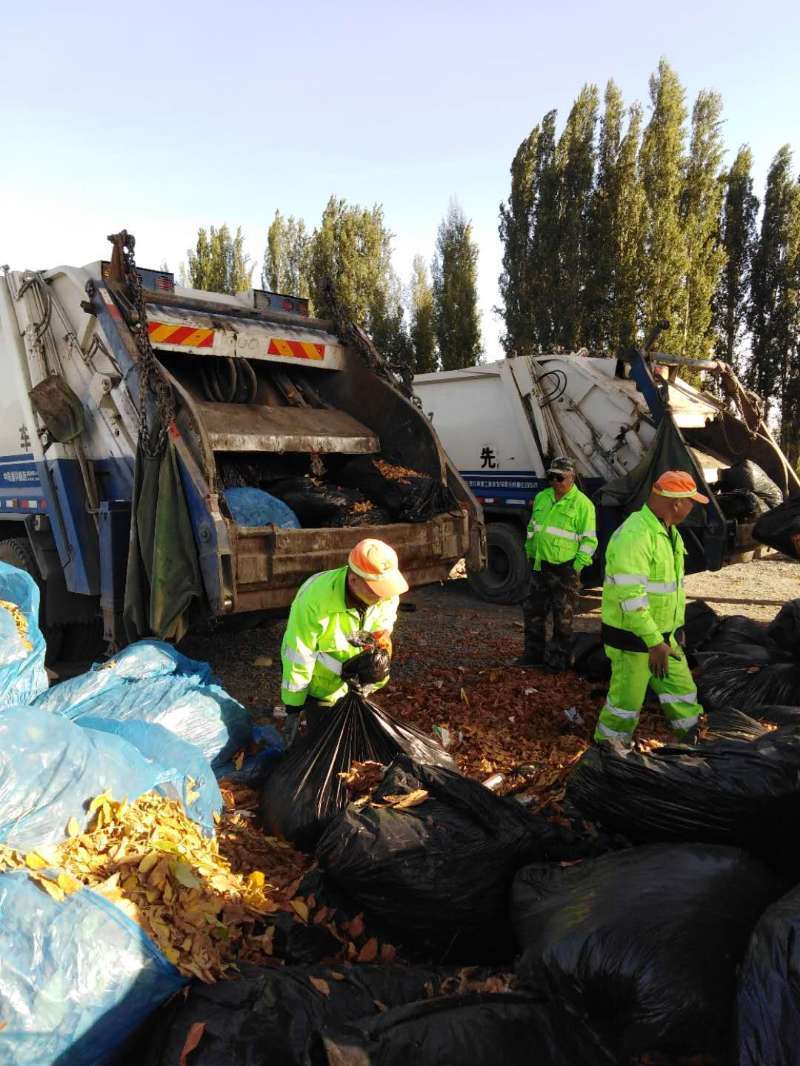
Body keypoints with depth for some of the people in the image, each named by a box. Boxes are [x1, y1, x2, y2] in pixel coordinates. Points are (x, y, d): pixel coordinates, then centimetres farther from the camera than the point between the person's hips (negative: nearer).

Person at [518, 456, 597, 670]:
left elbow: (589, 540, -9)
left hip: (565, 569, -6)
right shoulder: (541, 498, 9)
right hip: (540, 566, 6)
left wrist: (576, 567, -13)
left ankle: (558, 659, 15)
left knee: (563, 618, 3)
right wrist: (530, 555, 15)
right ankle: (534, 654, 26)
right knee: (532, 612, 13)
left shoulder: (582, 504, -10)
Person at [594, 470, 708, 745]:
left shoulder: (668, 531, 8)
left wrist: (675, 628, 23)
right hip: (633, 638, -9)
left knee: (683, 693, 18)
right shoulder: (634, 536, -25)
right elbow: (631, 597, -29)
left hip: (663, 636, 9)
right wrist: (655, 643, -27)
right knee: (626, 704, 4)